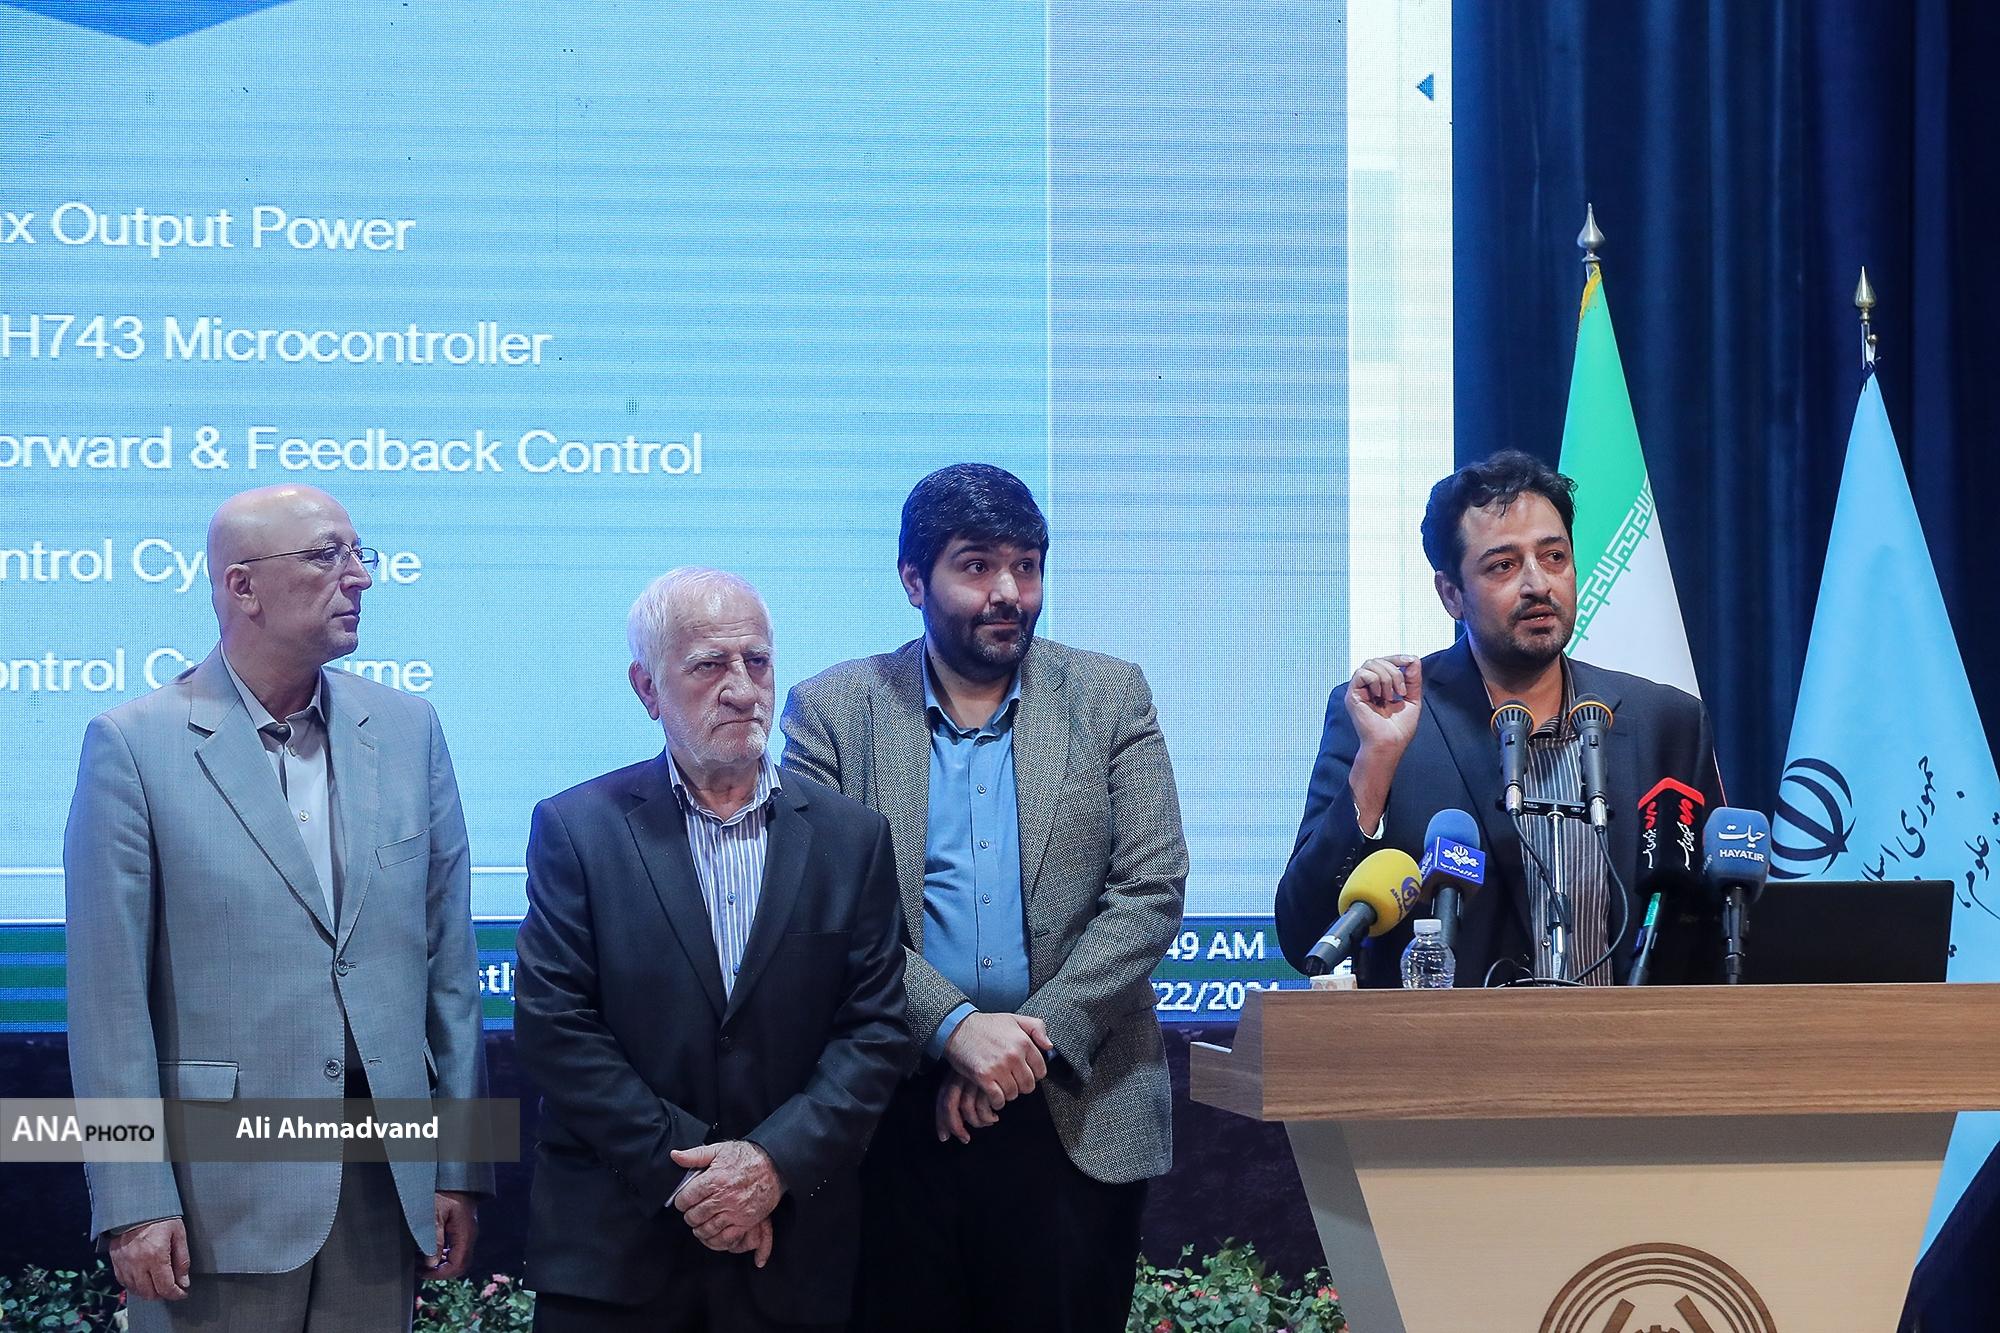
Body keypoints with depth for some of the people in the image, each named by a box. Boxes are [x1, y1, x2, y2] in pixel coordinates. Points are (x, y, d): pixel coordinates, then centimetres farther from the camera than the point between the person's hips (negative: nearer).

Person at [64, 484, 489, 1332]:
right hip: (222, 1187, -4)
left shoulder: (408, 730, 9)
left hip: (384, 1172, 4)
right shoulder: (134, 745, -4)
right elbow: (110, 997, -6)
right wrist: (134, 1201, -10)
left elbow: (447, 958, 10)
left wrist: (461, 1164, 7)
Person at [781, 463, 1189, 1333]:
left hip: (1078, 1117, 1)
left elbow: (1151, 892, 0)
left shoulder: (1110, 698, 6)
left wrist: (1036, 1038, -11)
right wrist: (954, 1027, -17)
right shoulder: (833, 710, 3)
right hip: (896, 1118, -1)